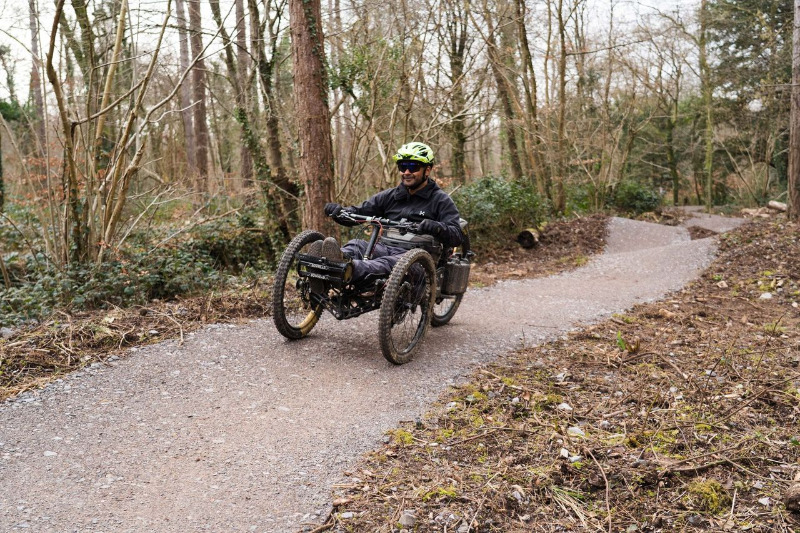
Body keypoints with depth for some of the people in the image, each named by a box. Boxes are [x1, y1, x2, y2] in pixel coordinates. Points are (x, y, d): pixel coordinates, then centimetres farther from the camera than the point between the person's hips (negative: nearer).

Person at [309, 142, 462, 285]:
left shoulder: (441, 201, 7)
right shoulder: (390, 196, 21)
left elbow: (456, 236, -5)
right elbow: (360, 211, 13)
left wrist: (438, 228, -28)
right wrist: (339, 211, -10)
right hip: (386, 249, 4)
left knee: (393, 261, -38)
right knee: (357, 244, -27)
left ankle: (350, 269, -67)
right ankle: (341, 258, -63)